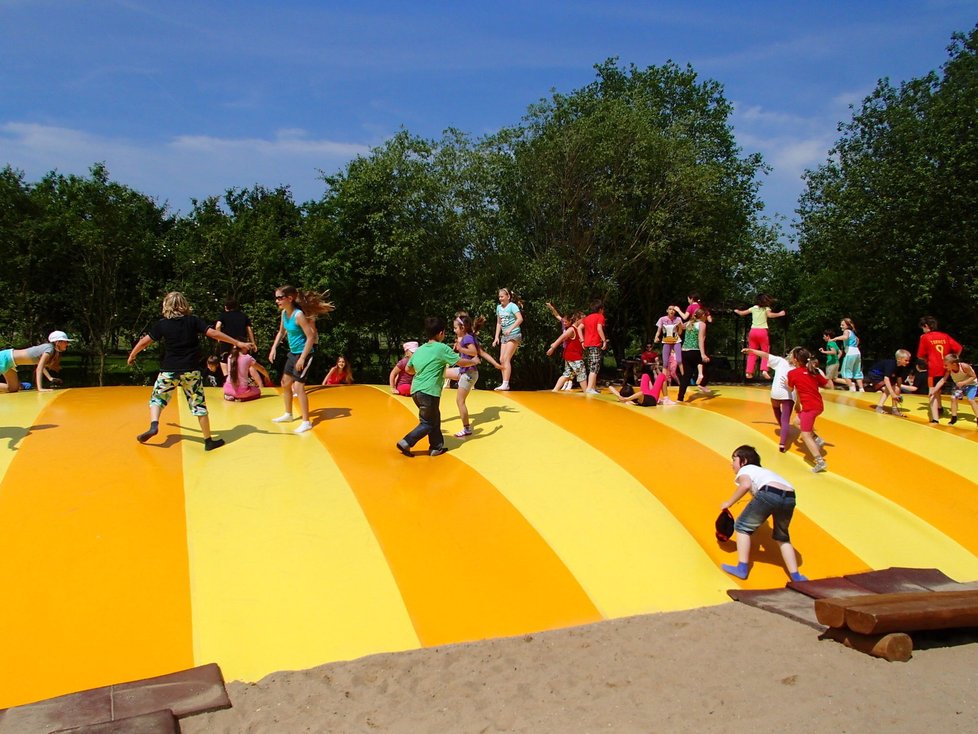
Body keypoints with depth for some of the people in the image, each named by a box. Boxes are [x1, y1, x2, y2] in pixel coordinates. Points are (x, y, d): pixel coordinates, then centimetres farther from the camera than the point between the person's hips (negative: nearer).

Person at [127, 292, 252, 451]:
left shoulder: (162, 324, 0)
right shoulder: (194, 320, -1)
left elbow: (144, 341, 4)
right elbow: (213, 333, -6)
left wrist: (132, 356, 22)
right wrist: (238, 343, -2)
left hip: (168, 371, 0)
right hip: (191, 371, 0)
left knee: (157, 398, 21)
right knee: (199, 405, 7)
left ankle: (153, 425, -1)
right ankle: (208, 440, 10)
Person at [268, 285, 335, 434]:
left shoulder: (298, 315, -23)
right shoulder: (284, 313, 2)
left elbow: (311, 337, -24)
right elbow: (281, 332, 19)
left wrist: (302, 358, -23)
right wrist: (274, 348, 9)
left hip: (304, 354, -9)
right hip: (293, 353, 9)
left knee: (298, 387, -10)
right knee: (285, 383, 18)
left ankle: (306, 422, -1)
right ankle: (288, 414, 35)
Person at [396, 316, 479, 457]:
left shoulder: (419, 350, 14)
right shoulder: (442, 348, -7)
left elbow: (408, 369, 22)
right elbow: (461, 362, -3)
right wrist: (474, 361, 16)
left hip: (415, 390, 8)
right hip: (429, 392, -8)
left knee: (434, 418, 20)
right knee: (428, 423, 6)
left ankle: (436, 447, 24)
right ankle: (406, 443, -1)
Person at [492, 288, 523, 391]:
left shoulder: (512, 306, -9)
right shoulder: (499, 307, 12)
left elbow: (520, 319, -21)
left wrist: (510, 329, -31)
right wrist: (496, 337, 12)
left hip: (514, 335, -8)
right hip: (504, 336, 8)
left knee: (506, 359, -14)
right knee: (502, 360, 4)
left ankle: (506, 384, -13)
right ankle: (504, 384, 10)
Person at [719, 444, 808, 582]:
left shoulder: (744, 470, 19)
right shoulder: (762, 471, 41)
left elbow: (746, 484, -6)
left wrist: (729, 503, 4)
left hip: (770, 493, -7)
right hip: (790, 497, 7)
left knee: (742, 526, 13)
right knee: (782, 537, 29)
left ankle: (742, 568, 9)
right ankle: (796, 576, 24)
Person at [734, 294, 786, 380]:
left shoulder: (753, 308, 10)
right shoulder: (766, 308, 1)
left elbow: (742, 313, 13)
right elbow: (770, 315, -18)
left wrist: (737, 311, 32)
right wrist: (779, 314, -8)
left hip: (753, 331, 3)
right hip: (762, 331, -3)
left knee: (752, 353, 9)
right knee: (765, 353, 4)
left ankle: (749, 372, 1)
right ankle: (764, 370, -15)